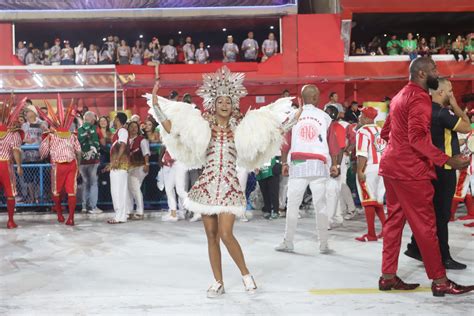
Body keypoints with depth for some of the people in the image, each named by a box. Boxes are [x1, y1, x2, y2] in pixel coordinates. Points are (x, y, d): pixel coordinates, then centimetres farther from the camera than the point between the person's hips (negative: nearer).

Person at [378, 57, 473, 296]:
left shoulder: (400, 96, 17)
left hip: (391, 165, 10)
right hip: (410, 169, -10)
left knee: (395, 219, 12)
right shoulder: (419, 98, -14)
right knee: (425, 224, -4)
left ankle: (388, 276, 15)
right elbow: (417, 138, -25)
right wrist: (447, 160, -28)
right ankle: (440, 281, 1)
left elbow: (385, 132, 23)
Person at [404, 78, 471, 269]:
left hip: (433, 167, 10)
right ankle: (443, 257, 2)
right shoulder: (441, 113, -19)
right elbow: (466, 127, -13)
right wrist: (455, 106, -7)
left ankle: (415, 247, 22)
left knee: (431, 211, 17)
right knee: (441, 214, -4)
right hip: (443, 168, -10)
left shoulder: (430, 111, 11)